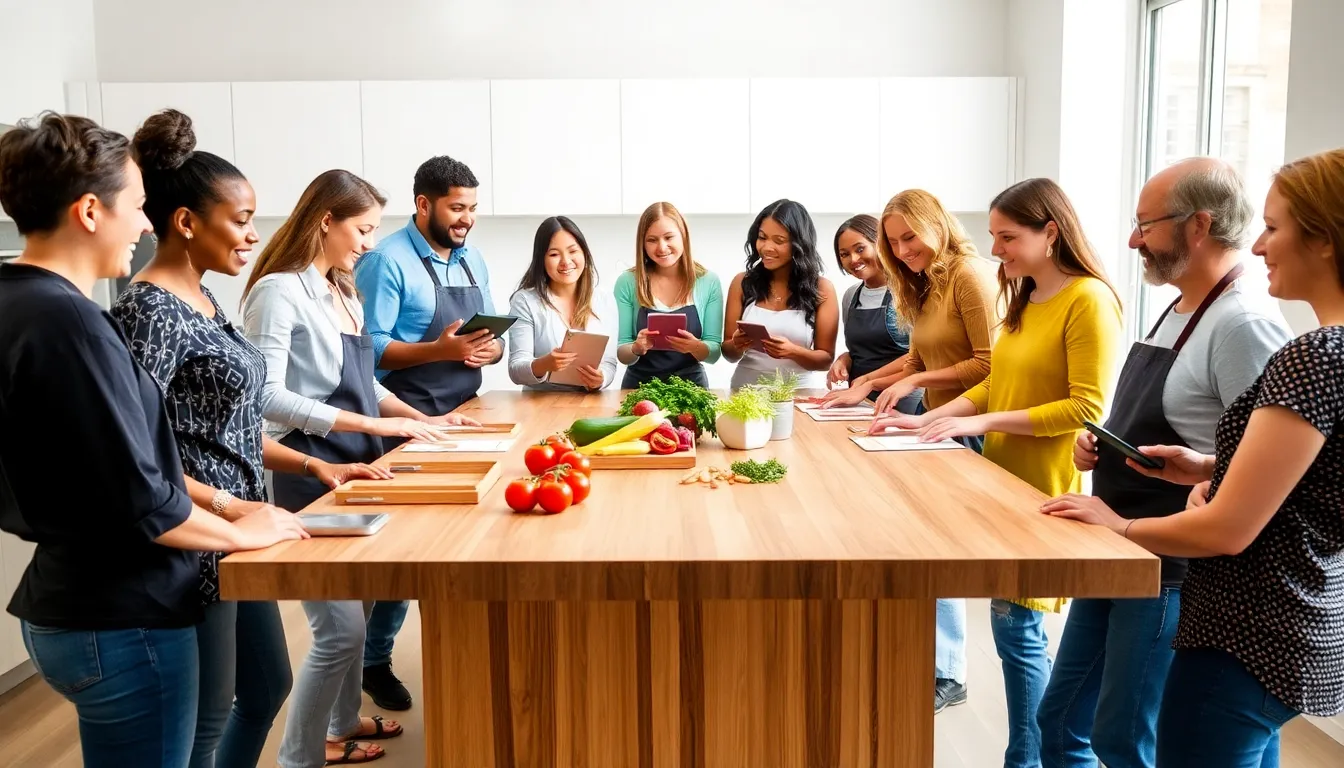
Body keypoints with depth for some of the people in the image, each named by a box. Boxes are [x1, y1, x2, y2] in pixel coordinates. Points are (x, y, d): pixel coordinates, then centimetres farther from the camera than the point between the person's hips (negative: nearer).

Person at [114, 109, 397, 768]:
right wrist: (227, 506, -25)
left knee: (268, 686, 22)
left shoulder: (202, 302, 10)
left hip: (237, 538, 9)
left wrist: (313, 465, 8)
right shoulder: (150, 310, -18)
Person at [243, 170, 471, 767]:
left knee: (355, 608, 19)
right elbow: (266, 397, -22)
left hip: (351, 468, 9)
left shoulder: (342, 292, 14)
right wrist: (374, 424, -22)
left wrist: (419, 417, 8)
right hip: (306, 475, -9)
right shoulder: (279, 291, -14)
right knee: (341, 627, -7)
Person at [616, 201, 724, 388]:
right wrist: (636, 348, -19)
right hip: (639, 385, 0)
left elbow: (714, 353, 1)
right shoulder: (627, 282, -1)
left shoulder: (709, 282, 0)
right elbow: (621, 353, 1)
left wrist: (695, 347, -19)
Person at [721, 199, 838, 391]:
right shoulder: (742, 283, 4)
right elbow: (729, 354, 6)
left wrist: (792, 351, -17)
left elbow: (826, 359, 0)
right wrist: (737, 346, -14)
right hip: (748, 391, 2)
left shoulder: (821, 289, 0)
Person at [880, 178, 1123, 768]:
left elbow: (1088, 408, -19)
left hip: (1048, 490, -8)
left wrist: (982, 423, -18)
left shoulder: (1088, 300, -13)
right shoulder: (1025, 299, 14)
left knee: (1017, 623, -1)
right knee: (1016, 622, 12)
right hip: (1006, 479, 8)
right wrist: (929, 419, 5)